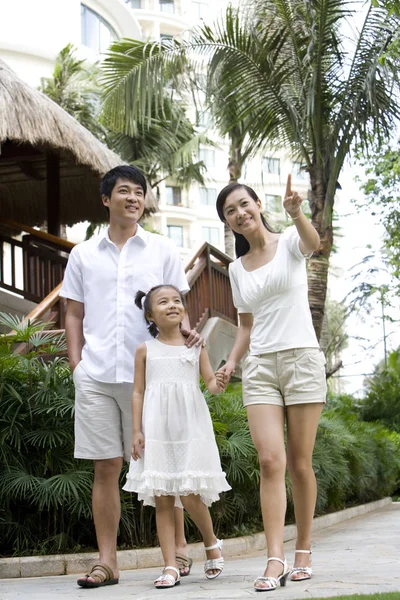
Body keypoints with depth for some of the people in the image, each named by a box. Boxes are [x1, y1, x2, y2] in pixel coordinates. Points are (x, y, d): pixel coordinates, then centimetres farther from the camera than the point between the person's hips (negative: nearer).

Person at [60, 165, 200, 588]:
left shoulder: (163, 251, 10)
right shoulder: (83, 255, 13)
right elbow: (74, 315, 14)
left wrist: (186, 330, -12)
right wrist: (76, 364, 2)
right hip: (96, 375, 1)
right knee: (105, 467, 2)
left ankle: (178, 549, 15)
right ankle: (106, 561, 8)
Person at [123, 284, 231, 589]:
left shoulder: (196, 345, 8)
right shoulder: (145, 350, 8)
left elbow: (210, 382, 5)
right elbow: (138, 392, 7)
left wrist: (218, 384, -19)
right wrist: (136, 431, -1)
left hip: (190, 425, -1)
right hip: (157, 429, 1)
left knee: (189, 494, -9)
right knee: (162, 498, -1)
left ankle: (212, 543, 19)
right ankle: (170, 566, 3)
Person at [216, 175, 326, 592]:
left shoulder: (289, 243, 1)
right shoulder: (237, 269, 15)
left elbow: (313, 243, -25)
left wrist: (296, 214, -46)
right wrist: (231, 361, 2)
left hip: (301, 358, -3)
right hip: (260, 366, 3)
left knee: (299, 463, 0)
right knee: (270, 460, -11)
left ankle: (303, 553, 15)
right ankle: (275, 561, -16)